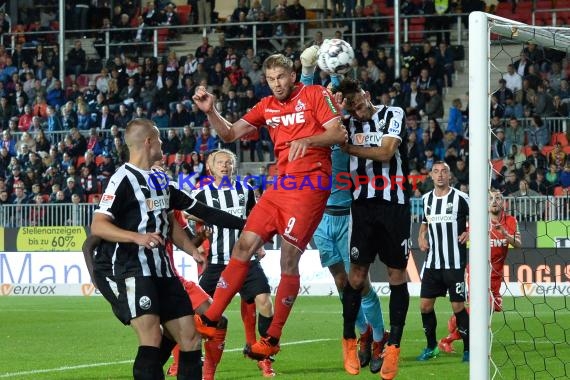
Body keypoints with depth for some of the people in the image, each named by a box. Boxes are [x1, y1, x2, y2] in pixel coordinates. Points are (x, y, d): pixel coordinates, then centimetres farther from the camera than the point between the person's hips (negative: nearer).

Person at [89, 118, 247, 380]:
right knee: (152, 336, -22)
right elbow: (98, 226, -19)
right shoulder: (124, 179, -9)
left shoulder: (160, 180, 17)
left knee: (190, 336, 4)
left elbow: (197, 209, 22)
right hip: (127, 269, -9)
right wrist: (137, 237, -34)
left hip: (159, 270, 9)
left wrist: (243, 224, 21)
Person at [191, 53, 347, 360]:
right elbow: (230, 134, 13)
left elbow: (339, 134, -9)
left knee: (288, 259, -9)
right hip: (282, 183, 7)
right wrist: (210, 111, -3)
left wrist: (307, 140, -24)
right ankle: (210, 320, 5)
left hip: (310, 183, -7)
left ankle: (272, 339, -2)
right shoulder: (267, 107, 16)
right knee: (244, 245, 1)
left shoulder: (315, 95, -1)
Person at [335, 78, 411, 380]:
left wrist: (347, 147, -10)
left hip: (395, 204, -2)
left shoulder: (393, 114, 0)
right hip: (363, 204, 2)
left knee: (397, 273, -1)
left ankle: (393, 345, 2)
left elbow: (385, 153, -11)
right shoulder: (349, 122, 11)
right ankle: (348, 339, 12)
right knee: (357, 273, -3)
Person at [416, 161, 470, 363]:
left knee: (458, 306, -4)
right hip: (432, 262, 5)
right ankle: (431, 347, 20)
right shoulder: (426, 199, 8)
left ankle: (468, 349, 9)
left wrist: (470, 232, -14)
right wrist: (421, 237, 9)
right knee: (425, 305, 4)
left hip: (455, 263, -5)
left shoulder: (461, 198, -8)